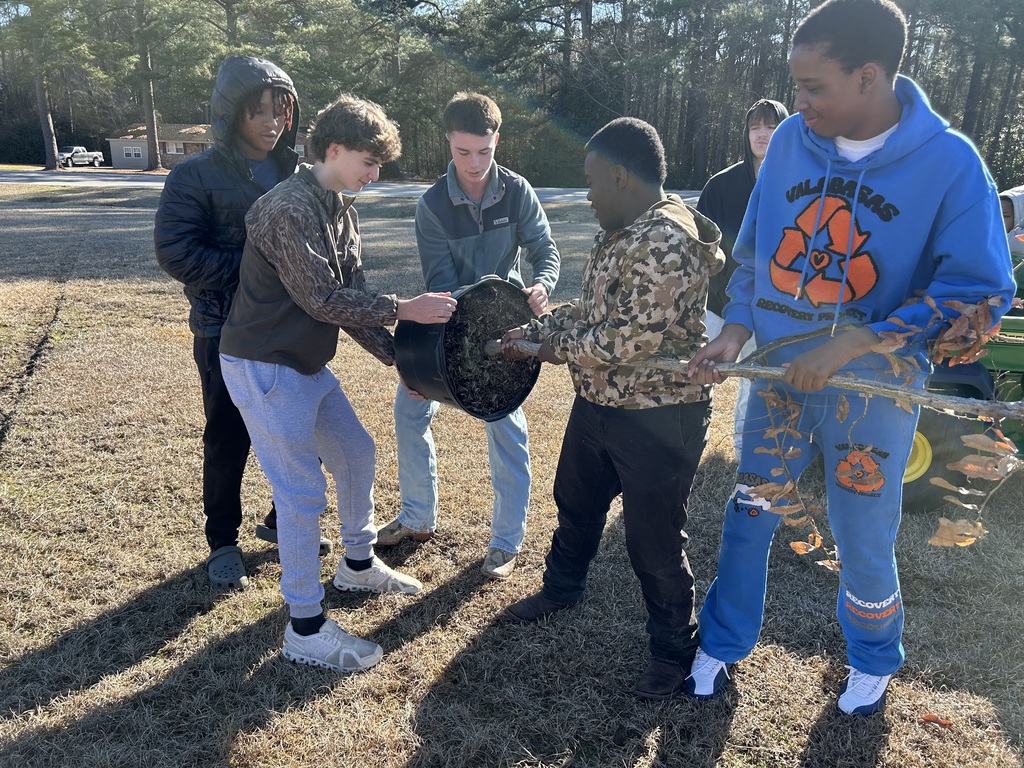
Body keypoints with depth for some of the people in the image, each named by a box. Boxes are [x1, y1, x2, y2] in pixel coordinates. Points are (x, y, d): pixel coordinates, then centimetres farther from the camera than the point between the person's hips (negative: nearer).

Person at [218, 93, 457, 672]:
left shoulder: (342, 211, 8)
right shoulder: (290, 208, -21)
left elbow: (352, 298, 5)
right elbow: (322, 299, -25)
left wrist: (398, 356, -2)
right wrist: (405, 310, -23)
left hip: (309, 362, 10)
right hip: (264, 366, -9)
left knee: (356, 452, 18)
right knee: (303, 492, -5)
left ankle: (359, 564, 40)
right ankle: (306, 629, 11)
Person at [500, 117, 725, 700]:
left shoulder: (667, 239, -25)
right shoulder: (622, 233, 7)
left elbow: (626, 340, -28)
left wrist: (553, 348, -13)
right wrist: (533, 330, 6)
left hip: (657, 418, -10)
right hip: (598, 405, 10)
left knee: (654, 540, 6)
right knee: (576, 503, 26)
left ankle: (676, 647, 30)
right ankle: (562, 588, 52)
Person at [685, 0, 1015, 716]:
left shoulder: (949, 161, -14)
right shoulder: (791, 140, -4)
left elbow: (979, 290, -14)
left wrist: (851, 344, -22)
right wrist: (737, 330, -7)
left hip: (875, 390, -3)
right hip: (780, 376, 3)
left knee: (864, 545, 12)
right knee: (747, 519, 12)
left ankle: (873, 660, 43)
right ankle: (722, 646, 35)